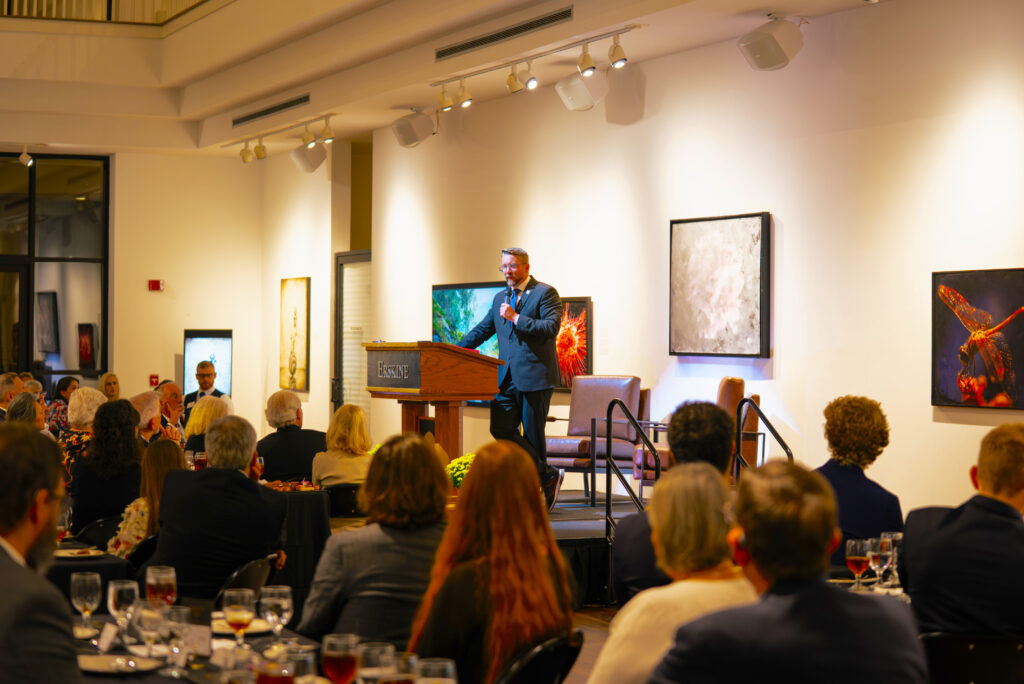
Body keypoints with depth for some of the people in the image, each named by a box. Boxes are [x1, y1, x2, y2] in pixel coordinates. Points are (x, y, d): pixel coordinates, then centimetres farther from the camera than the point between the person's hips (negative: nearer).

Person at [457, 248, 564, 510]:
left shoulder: (545, 293, -2)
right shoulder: (500, 298, 19)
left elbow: (551, 328, -15)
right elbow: (482, 330, 23)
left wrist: (515, 318, -16)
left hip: (535, 376, -6)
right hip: (507, 377, 6)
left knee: (532, 434, -1)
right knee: (501, 428, -6)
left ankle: (542, 485, 16)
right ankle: (548, 476, 1)